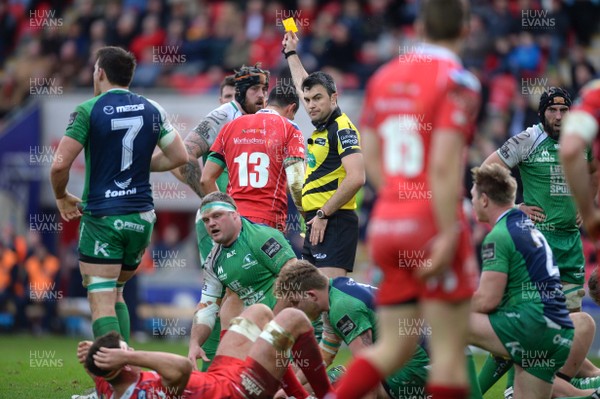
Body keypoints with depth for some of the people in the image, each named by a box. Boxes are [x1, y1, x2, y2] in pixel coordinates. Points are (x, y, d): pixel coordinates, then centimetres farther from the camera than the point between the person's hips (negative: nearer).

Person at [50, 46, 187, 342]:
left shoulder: (88, 111, -8)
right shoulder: (152, 110, 6)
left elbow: (60, 165, -13)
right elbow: (179, 156, 8)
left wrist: (61, 197, 6)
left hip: (101, 217, -5)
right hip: (141, 216, 5)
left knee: (102, 302, -6)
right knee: (116, 293, 21)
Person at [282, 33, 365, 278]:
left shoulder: (342, 129, -9)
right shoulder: (321, 126, 17)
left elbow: (356, 178, -21)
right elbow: (302, 85, 36)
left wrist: (323, 214, -19)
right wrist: (291, 53, 47)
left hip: (333, 223, -10)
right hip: (316, 224, 10)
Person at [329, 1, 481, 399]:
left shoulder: (384, 78, 11)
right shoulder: (457, 81, -10)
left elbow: (371, 160, 13)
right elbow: (444, 165, -18)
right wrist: (448, 235, -18)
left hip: (386, 224, 7)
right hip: (432, 225, -7)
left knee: (394, 347, 11)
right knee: (450, 349, 0)